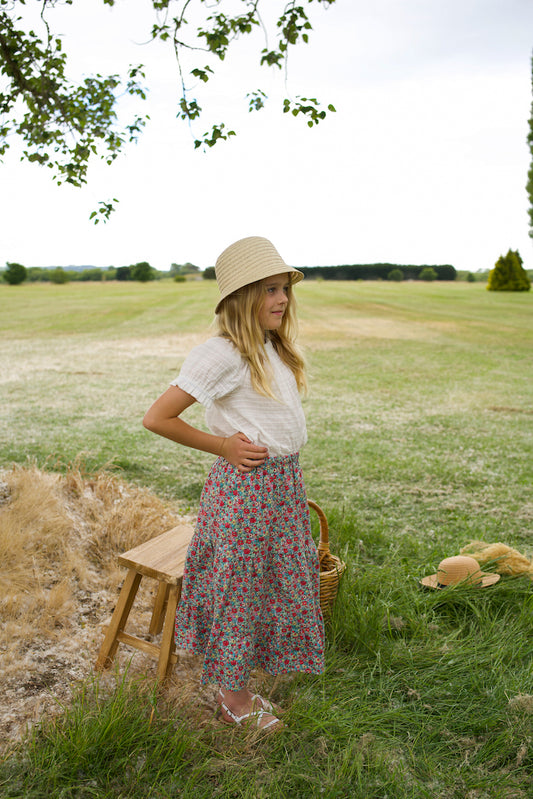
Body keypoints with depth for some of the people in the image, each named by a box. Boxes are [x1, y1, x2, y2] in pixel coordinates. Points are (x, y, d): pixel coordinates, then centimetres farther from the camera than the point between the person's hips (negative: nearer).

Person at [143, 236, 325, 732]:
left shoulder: (274, 350, 8)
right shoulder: (221, 354, -18)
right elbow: (156, 418, -19)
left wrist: (287, 476, 10)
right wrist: (223, 447, -13)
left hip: (283, 484, 9)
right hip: (244, 488, -9)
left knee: (278, 586, 18)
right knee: (238, 589, 8)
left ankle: (236, 689, 38)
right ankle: (235, 702, 30)